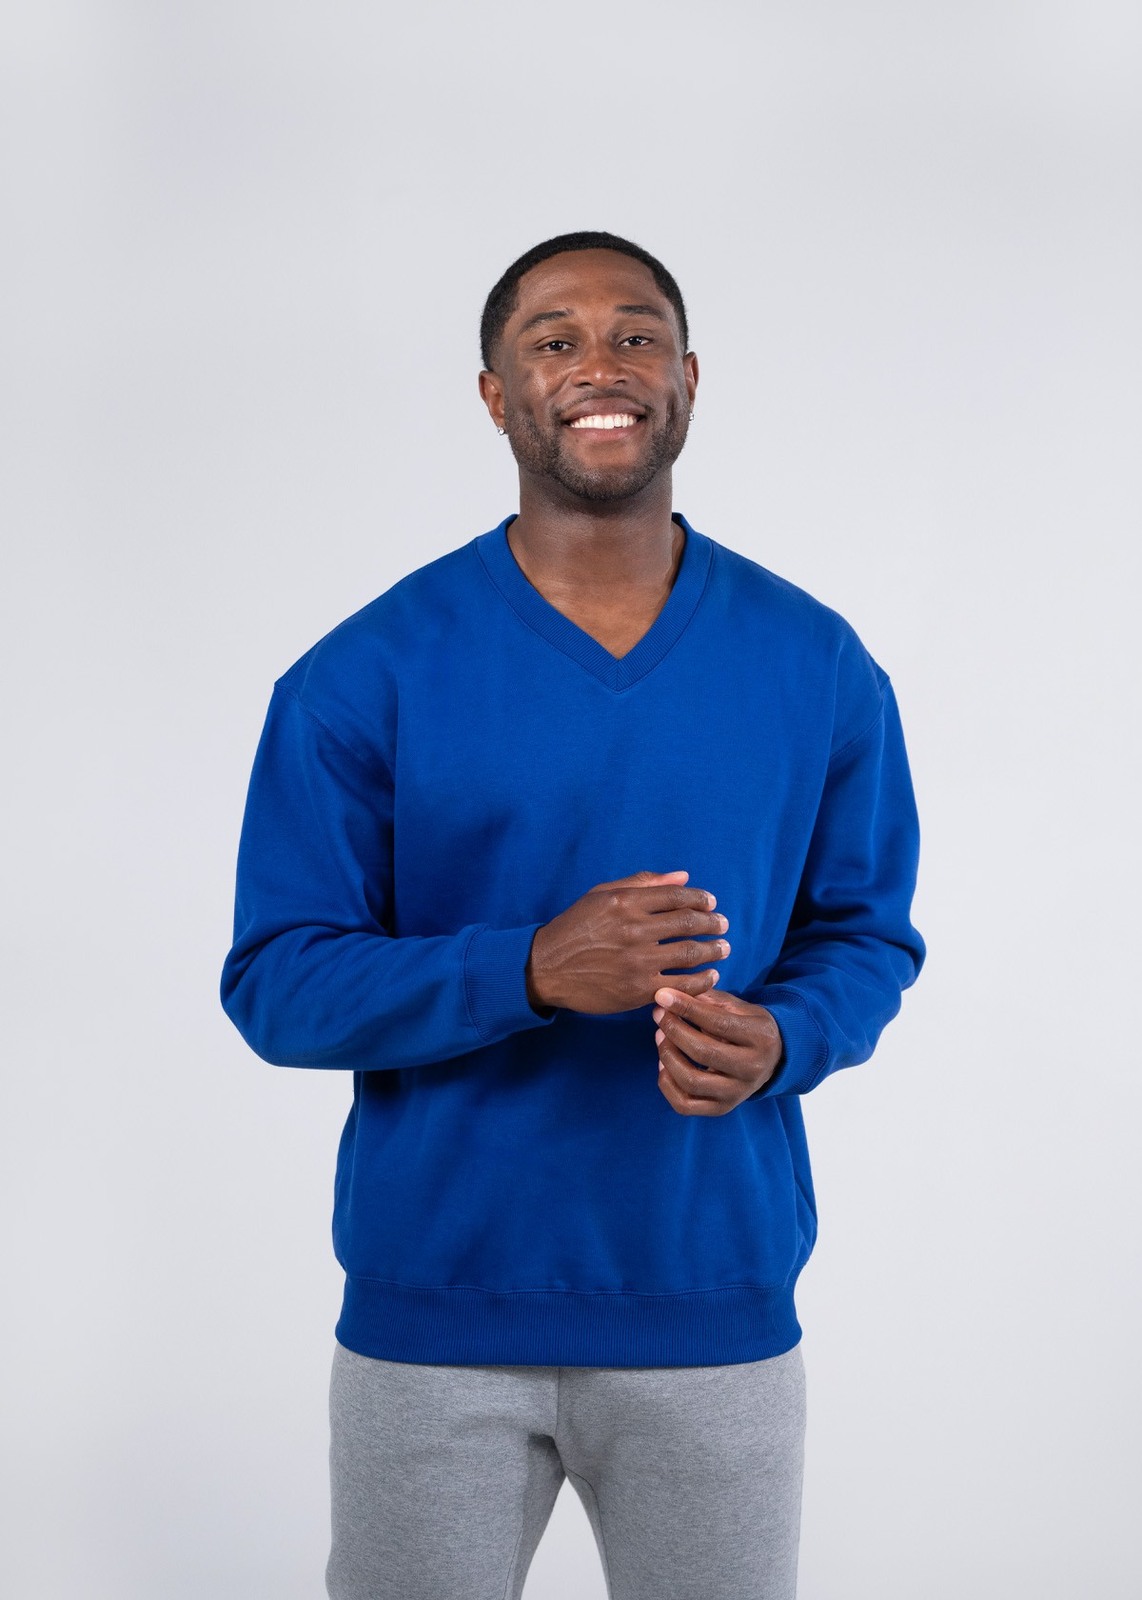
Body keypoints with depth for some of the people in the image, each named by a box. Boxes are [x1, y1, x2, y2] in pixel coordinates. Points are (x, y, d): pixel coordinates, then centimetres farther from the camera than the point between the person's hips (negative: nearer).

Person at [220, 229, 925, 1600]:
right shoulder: (365, 676, -7)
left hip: (717, 1315, 2)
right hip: (432, 1318, -1)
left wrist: (779, 1043, -15)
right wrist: (532, 970, -24)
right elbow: (274, 985, -8)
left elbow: (867, 933, 8)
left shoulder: (817, 668, 1)